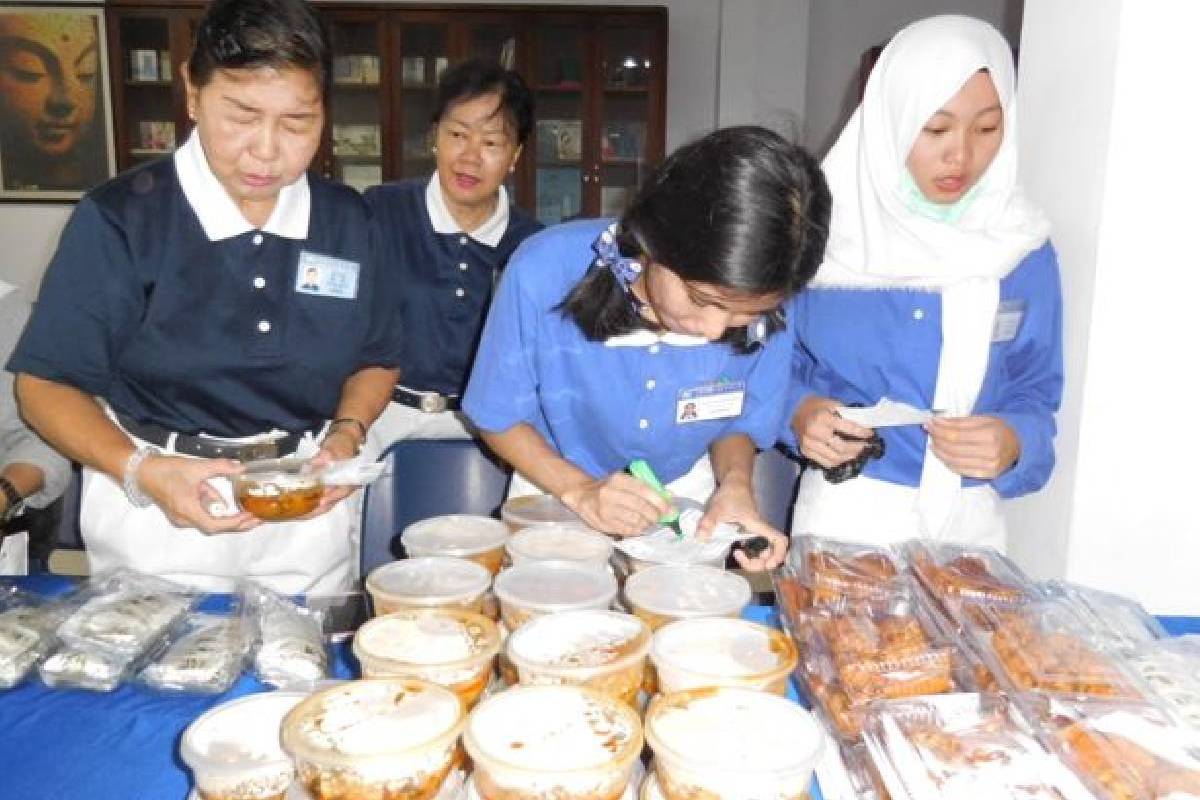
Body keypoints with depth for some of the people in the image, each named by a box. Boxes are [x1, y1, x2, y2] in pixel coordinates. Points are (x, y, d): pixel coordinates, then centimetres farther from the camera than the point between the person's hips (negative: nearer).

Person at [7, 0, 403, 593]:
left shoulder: (345, 221, -2)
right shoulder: (120, 221, -13)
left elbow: (376, 361, 8)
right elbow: (46, 383, -8)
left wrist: (348, 432, -11)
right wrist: (139, 469, -24)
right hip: (158, 521, -2)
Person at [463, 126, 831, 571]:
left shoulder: (765, 314, -19)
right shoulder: (546, 271, -25)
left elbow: (739, 424, 0)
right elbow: (499, 417, -11)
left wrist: (735, 484, -19)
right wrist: (579, 489, -24)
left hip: (687, 500, 1)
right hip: (557, 487, 0)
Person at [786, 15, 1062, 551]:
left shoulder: (1025, 251, -3)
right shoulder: (824, 231, -8)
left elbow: (1035, 392, 2)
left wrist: (1013, 441, -18)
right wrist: (800, 412, -21)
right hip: (842, 511, -2)